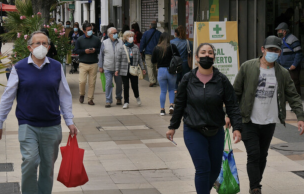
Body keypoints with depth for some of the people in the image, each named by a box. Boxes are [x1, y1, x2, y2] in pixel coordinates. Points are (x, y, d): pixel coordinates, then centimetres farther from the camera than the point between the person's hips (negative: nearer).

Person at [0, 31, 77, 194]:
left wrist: (70, 122, 8)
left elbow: (65, 96, 10)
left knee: (48, 166, 9)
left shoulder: (57, 67, 4)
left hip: (52, 125, 2)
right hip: (27, 125, -2)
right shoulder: (19, 68, -2)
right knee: (30, 161, -15)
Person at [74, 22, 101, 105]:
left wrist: (95, 50, -10)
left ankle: (90, 99, 11)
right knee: (82, 81, -10)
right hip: (83, 63, -1)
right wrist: (84, 51, -13)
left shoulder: (96, 39, 8)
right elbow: (76, 50, 3)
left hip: (94, 64, 1)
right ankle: (82, 95, 18)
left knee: (92, 82, 1)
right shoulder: (80, 40, 4)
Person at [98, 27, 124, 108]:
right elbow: (101, 55, 8)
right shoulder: (104, 43, 4)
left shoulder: (121, 42, 5)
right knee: (108, 84, -8)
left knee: (119, 83, 10)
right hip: (108, 68, -1)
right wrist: (100, 66, 5)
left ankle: (118, 98, 29)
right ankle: (108, 101, -4)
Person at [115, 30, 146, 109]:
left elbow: (139, 59, 12)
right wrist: (117, 70, -4)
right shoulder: (121, 48, -1)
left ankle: (137, 97, 33)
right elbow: (118, 60, 1)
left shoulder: (136, 47, 6)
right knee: (126, 86, 2)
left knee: (135, 86, 2)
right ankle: (126, 102, 12)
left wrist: (142, 68, 11)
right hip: (124, 71, -1)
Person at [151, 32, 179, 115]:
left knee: (163, 91, 9)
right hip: (171, 71, -1)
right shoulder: (172, 47, -9)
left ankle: (162, 109, 9)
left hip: (161, 71, 1)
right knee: (171, 89, 16)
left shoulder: (156, 48, -3)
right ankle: (171, 105, -2)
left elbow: (153, 61, 3)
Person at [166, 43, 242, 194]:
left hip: (216, 132, 2)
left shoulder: (222, 80, -3)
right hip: (193, 132, -2)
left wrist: (237, 127, -11)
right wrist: (172, 127, 10)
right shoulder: (188, 79, -3)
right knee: (203, 168, -11)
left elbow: (232, 106, -1)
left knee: (215, 169, 12)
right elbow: (179, 104, 6)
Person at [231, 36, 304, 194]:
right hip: (249, 121, -3)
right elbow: (235, 92, 0)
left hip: (269, 122, 3)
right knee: (253, 155, -10)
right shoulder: (247, 67, -5)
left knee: (262, 156, 13)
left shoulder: (283, 73, 3)